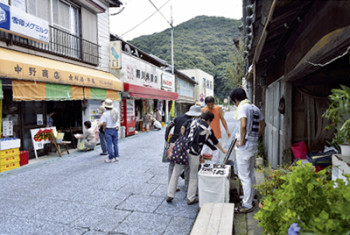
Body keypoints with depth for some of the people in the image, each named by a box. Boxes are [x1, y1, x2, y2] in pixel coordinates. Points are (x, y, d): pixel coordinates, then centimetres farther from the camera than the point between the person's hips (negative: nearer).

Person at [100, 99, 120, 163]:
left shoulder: (105, 114, -15)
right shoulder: (115, 112, 1)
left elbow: (104, 124, -17)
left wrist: (104, 129, -1)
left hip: (108, 130, -5)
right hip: (115, 129, 5)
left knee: (109, 144, 2)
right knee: (115, 144, 13)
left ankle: (111, 158, 6)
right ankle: (116, 156, 18)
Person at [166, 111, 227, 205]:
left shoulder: (194, 122, 10)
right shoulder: (208, 129, 3)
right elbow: (215, 142, 17)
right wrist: (223, 150, 36)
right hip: (194, 154, -3)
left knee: (175, 173, 14)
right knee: (193, 177, 13)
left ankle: (170, 195, 19)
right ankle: (191, 199, 23)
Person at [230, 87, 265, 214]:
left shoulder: (242, 107, -14)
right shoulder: (255, 108, 13)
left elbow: (243, 125, -29)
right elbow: (262, 124, 20)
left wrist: (242, 141, -19)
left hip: (244, 146, -9)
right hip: (253, 145, 9)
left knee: (244, 176, 0)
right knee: (251, 174, 19)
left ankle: (247, 205, 10)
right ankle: (249, 199, 34)